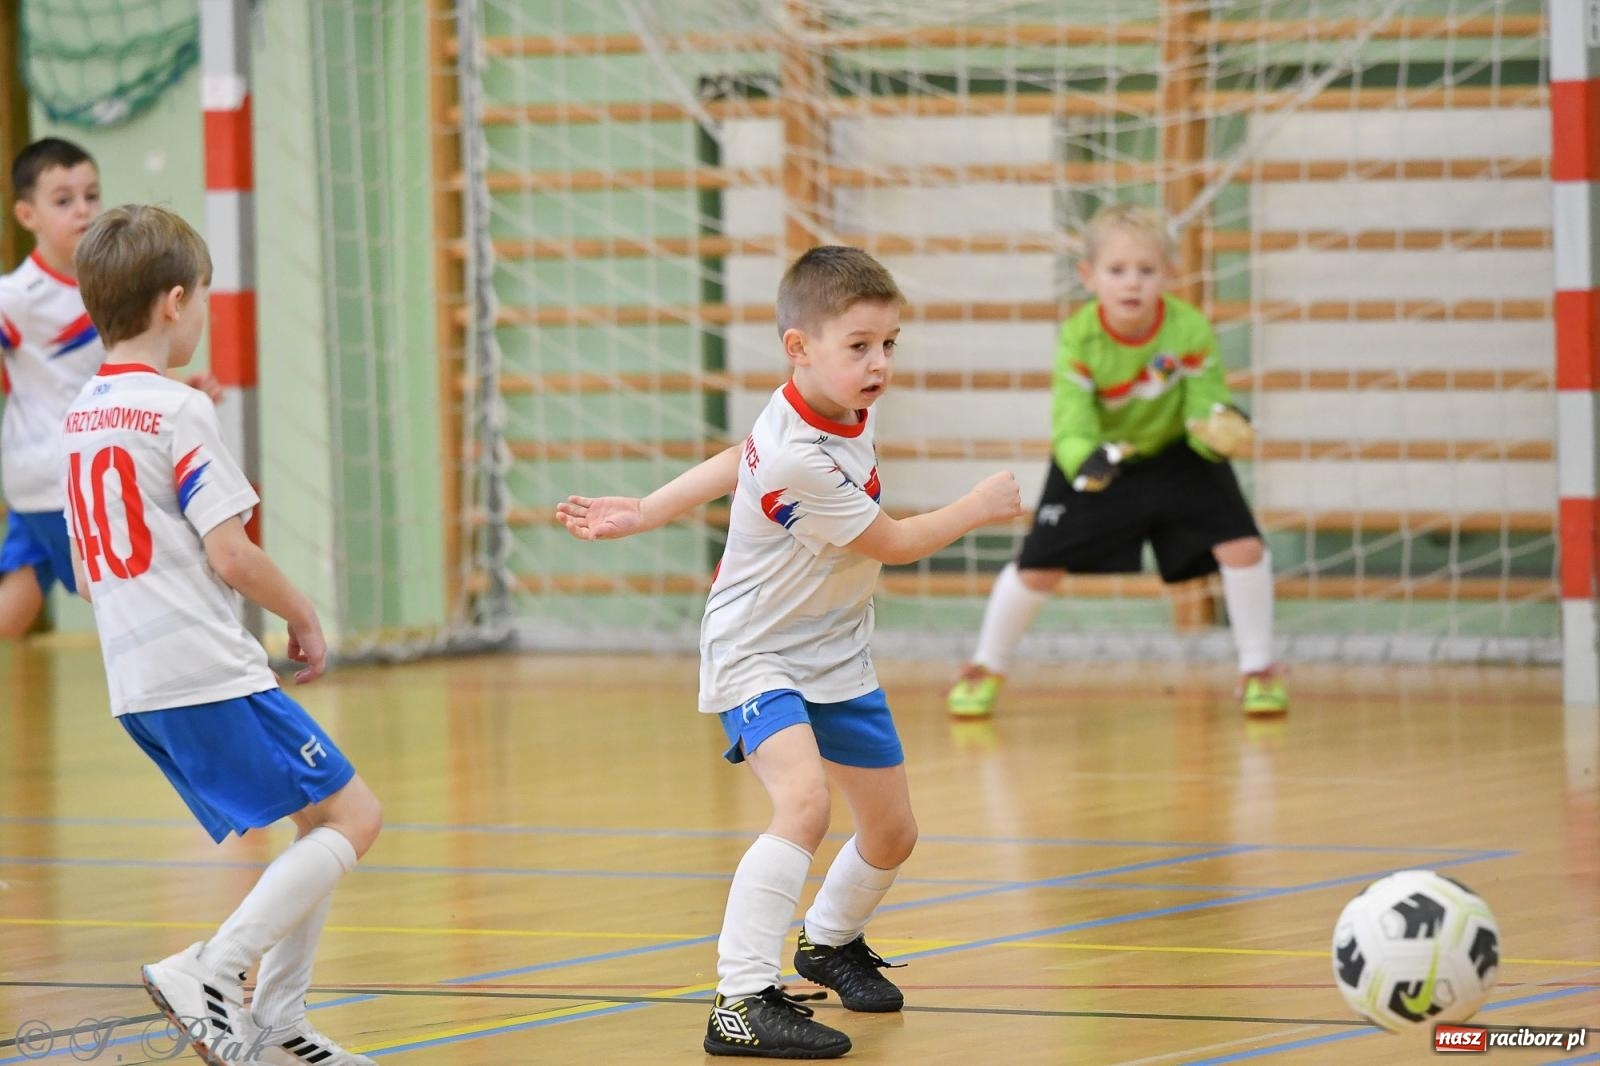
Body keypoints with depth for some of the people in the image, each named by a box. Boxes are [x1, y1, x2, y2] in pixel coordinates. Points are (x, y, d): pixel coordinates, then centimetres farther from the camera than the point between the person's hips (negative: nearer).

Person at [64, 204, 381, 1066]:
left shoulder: (81, 417, 14)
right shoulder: (176, 411, -12)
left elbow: (88, 574, 19)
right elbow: (230, 554, -15)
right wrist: (303, 616, 0)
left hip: (137, 689, 9)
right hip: (210, 677, -9)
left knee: (321, 826, 17)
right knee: (352, 817, -4)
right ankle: (210, 971, -16)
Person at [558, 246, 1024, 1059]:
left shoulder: (842, 410, -2)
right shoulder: (797, 460, -30)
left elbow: (738, 462, 12)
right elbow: (892, 543, -18)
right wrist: (979, 508, -4)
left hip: (835, 657, 9)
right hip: (758, 656, -9)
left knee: (891, 833, 16)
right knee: (804, 802, -32)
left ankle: (831, 941, 47)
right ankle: (742, 1001, -33)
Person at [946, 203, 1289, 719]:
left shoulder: (1191, 331, -29)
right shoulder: (1078, 338, -29)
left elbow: (1204, 410, -25)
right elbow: (1070, 425, -31)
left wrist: (1222, 431, -49)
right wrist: (1083, 461, -54)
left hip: (1176, 456, 0)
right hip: (1096, 460, 0)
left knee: (1241, 545, -17)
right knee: (1037, 569, -3)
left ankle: (1257, 669, 4)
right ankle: (985, 668, 24)